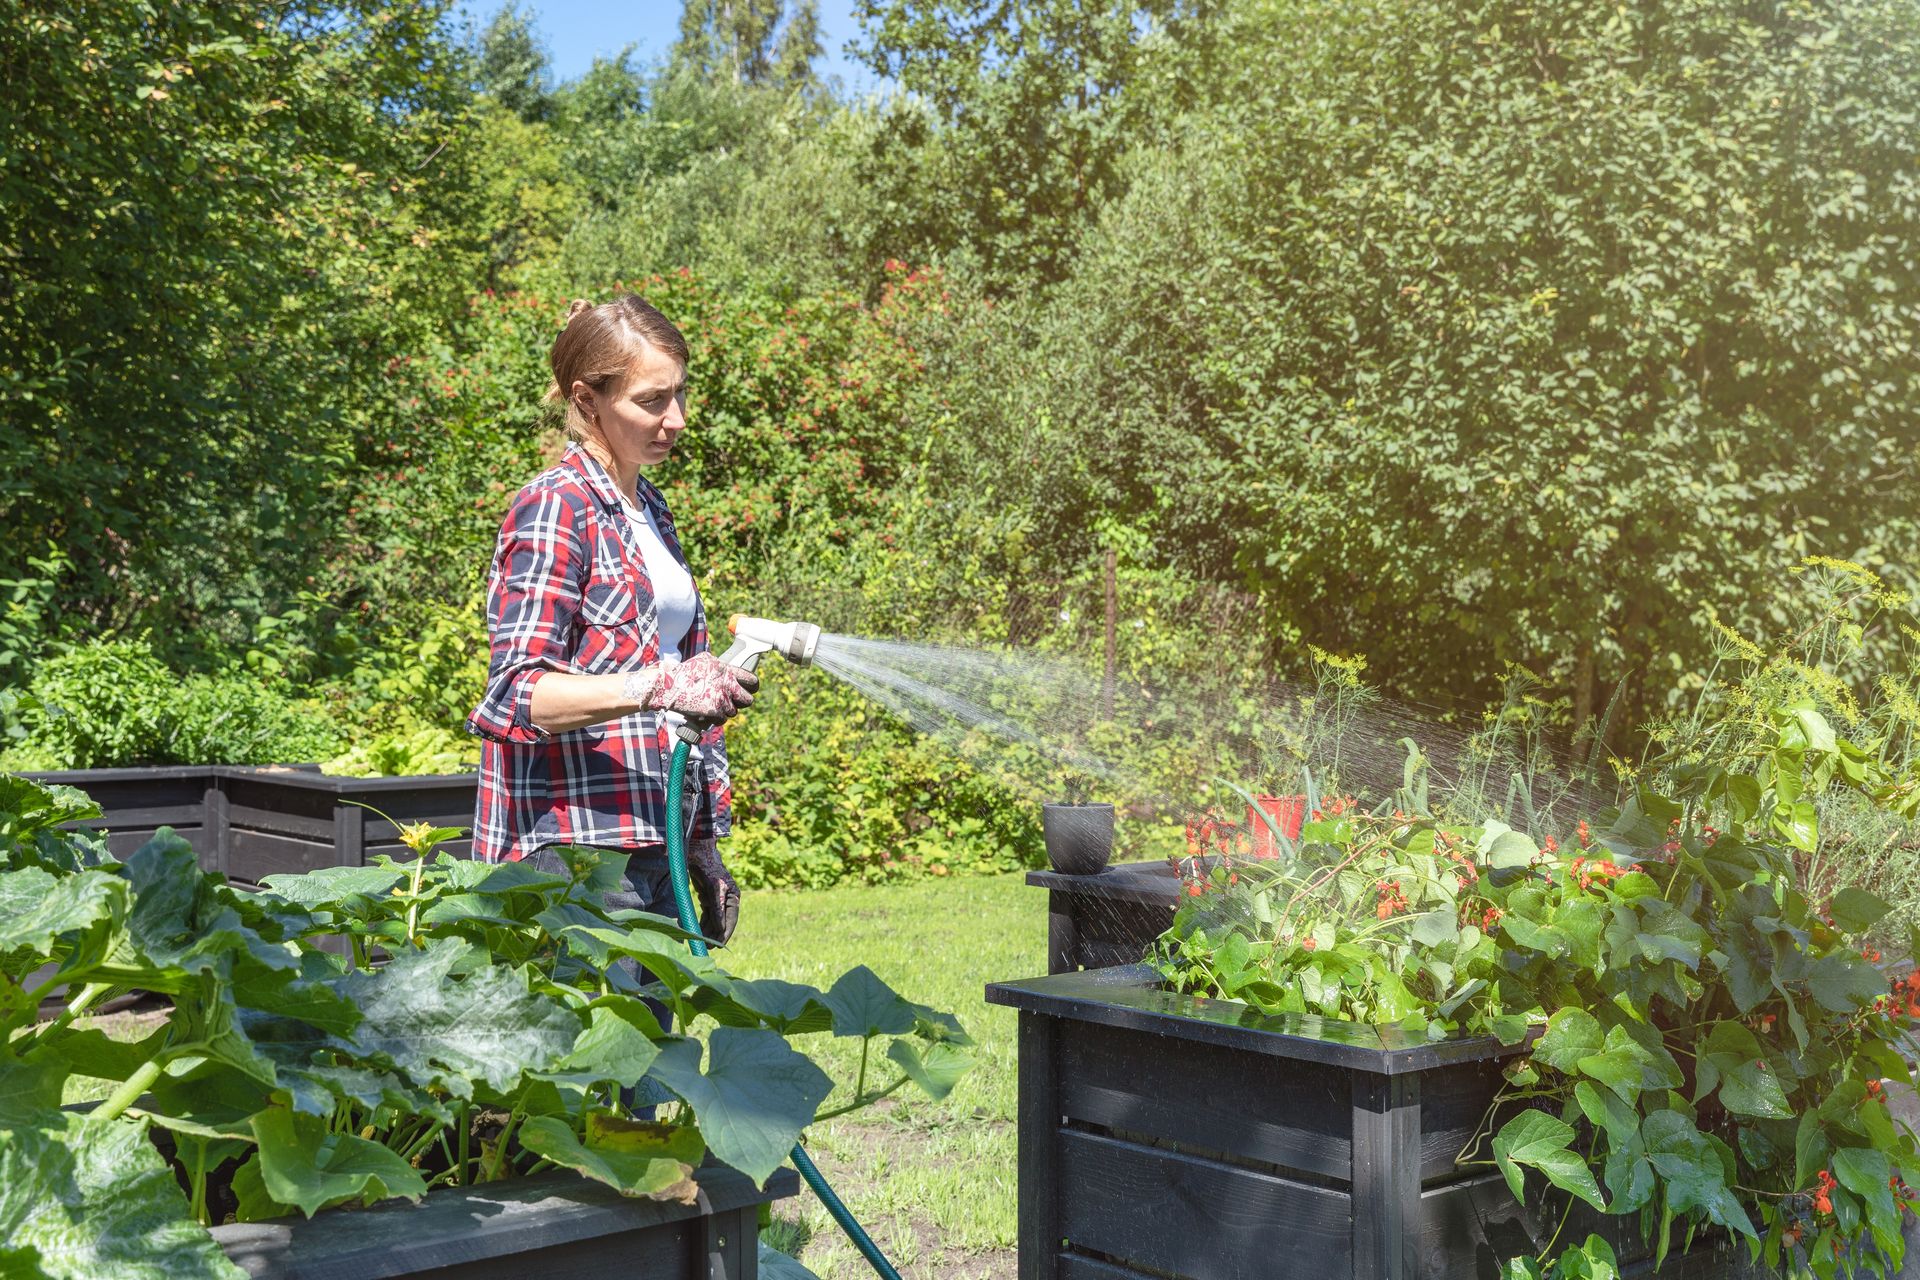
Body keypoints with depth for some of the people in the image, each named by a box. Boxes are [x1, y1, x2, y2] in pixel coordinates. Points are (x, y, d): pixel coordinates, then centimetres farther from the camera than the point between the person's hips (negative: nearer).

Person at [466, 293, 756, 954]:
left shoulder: (649, 509, 18)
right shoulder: (554, 508, -7)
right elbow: (517, 691, -16)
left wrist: (704, 843, 20)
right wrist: (655, 686, -31)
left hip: (651, 846, 8)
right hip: (573, 849, -8)